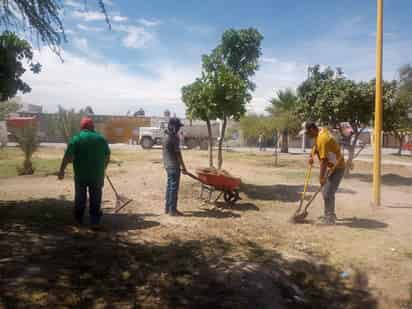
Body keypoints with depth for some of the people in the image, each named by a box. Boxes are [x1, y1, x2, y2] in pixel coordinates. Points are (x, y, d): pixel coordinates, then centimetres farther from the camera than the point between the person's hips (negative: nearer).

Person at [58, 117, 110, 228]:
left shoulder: (76, 139, -5)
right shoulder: (101, 139, 4)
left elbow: (68, 157, -12)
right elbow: (107, 157, 9)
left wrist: (62, 170, -6)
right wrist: (102, 169, 22)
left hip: (81, 175, -1)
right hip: (97, 175, 1)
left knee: (80, 198, 16)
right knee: (95, 200, 7)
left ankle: (78, 219, 29)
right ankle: (95, 222, 5)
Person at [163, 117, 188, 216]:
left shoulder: (166, 137, 13)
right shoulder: (173, 138, -17)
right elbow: (178, 153, -16)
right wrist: (183, 167, -11)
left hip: (168, 165, 10)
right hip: (173, 166, -10)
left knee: (169, 186, 15)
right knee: (174, 187, -4)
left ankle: (167, 208, 22)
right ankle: (172, 210, 2)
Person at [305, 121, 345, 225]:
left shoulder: (322, 139, -26)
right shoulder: (322, 130, 4)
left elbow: (324, 160, -28)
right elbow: (316, 145, 25)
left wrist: (321, 177, -25)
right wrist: (311, 155, 14)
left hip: (336, 168, -10)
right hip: (331, 167, 10)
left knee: (328, 193, -12)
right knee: (325, 192, 15)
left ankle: (330, 218, -3)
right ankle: (330, 215, 27)